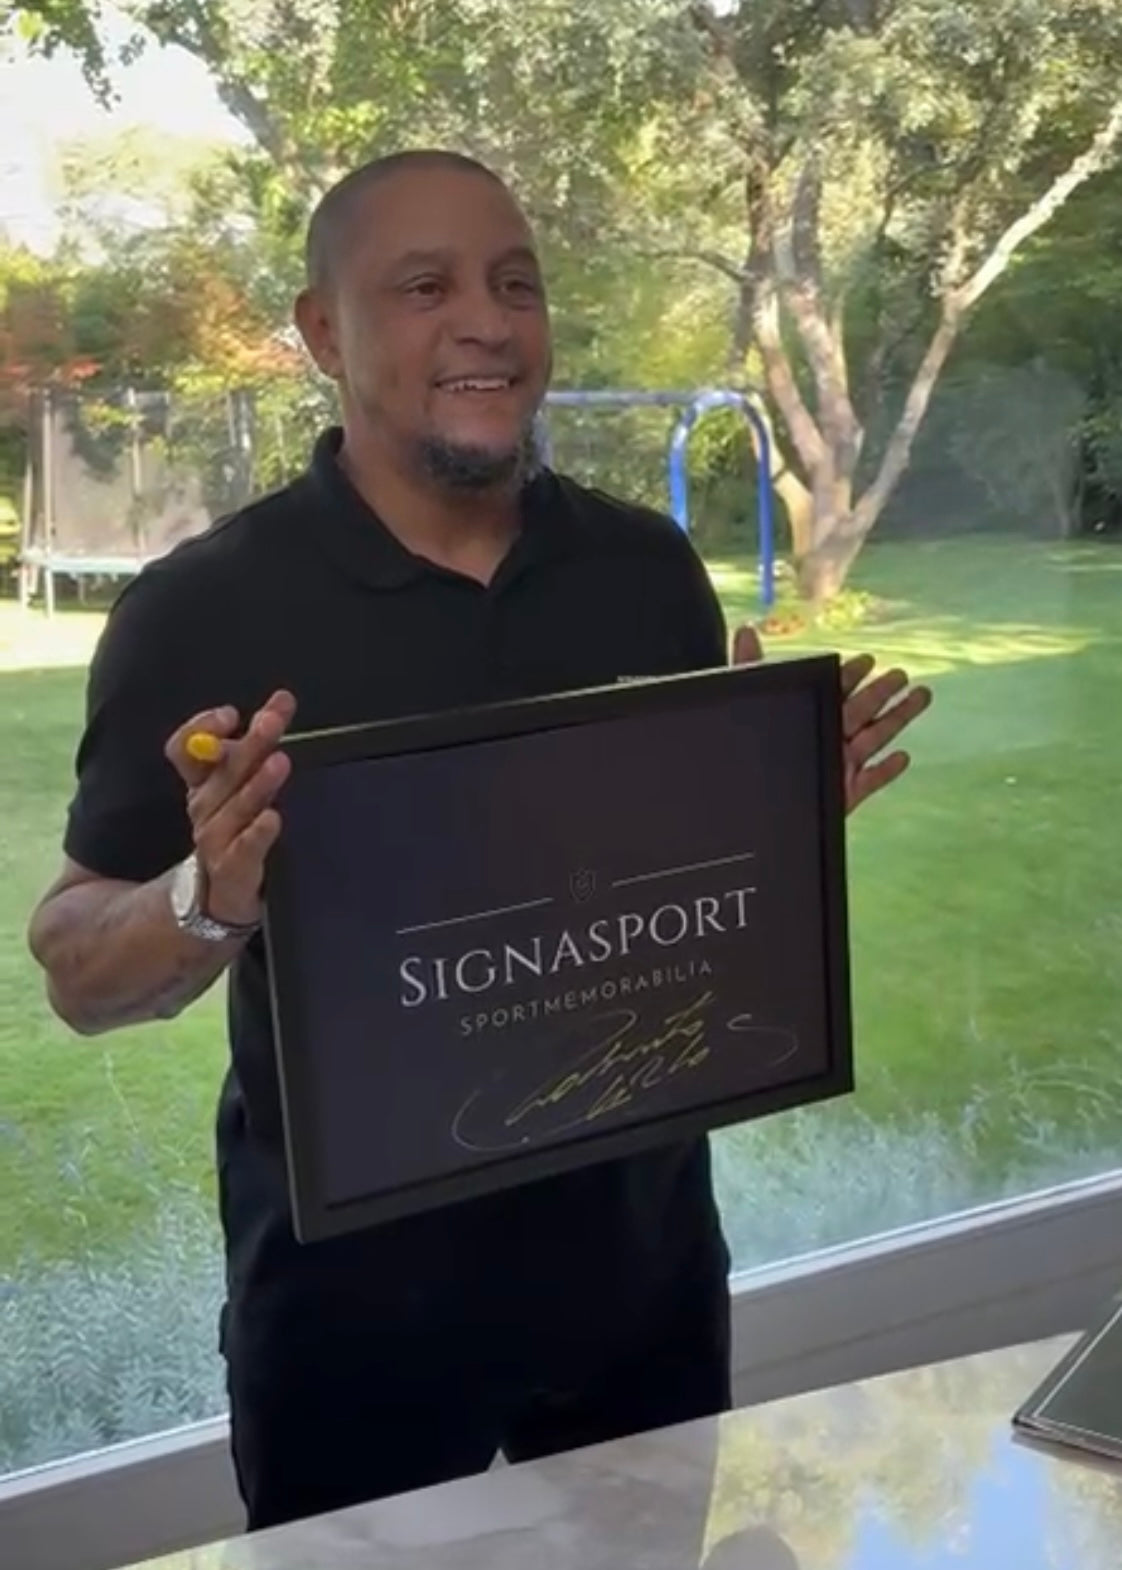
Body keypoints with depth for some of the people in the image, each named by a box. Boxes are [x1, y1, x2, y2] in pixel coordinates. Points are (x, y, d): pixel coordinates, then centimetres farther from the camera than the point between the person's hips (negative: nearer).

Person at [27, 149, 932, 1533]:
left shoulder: (650, 569, -1)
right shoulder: (205, 605, -13)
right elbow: (78, 971, -9)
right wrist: (211, 899, -29)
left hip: (645, 1255, 4)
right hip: (352, 1296, -3)